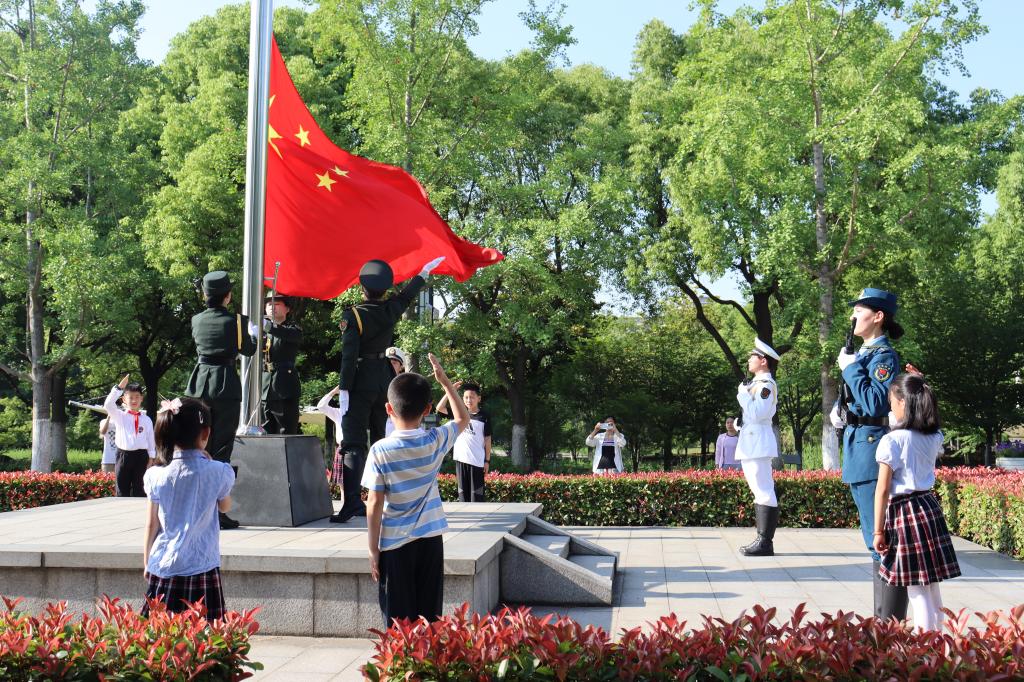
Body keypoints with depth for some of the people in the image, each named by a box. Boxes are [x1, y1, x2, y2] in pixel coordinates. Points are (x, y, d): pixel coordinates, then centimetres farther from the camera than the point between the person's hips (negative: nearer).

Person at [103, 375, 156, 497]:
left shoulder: (146, 420, 6)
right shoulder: (119, 416, 3)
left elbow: (151, 440, 7)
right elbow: (108, 405, -15)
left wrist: (151, 459, 4)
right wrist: (119, 387, -22)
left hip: (141, 456, 1)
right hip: (123, 455, -1)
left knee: (139, 491, 5)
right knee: (122, 491, 4)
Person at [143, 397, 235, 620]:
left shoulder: (156, 475, -3)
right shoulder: (217, 472, -8)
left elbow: (152, 524, 4)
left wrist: (147, 564, 16)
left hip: (163, 568, 2)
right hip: (202, 567, -2)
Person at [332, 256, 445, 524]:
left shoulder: (353, 316, -11)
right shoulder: (391, 310, 2)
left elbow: (349, 356, -16)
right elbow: (408, 294, 22)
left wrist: (343, 390, -13)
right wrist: (425, 271, 38)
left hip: (360, 384, -5)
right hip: (384, 381, 5)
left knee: (354, 444, -8)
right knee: (381, 441, 14)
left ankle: (352, 501, -19)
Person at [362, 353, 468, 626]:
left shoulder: (380, 451, -13)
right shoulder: (436, 441, -4)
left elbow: (375, 505, -11)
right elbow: (463, 418, 17)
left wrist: (373, 551, -3)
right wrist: (444, 381, 18)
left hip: (395, 545, -3)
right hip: (430, 540, 3)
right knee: (429, 619, 11)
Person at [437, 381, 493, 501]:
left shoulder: (484, 416, -2)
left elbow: (487, 439, 1)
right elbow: (440, 408, -2)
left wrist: (487, 460, -1)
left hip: (477, 460, -3)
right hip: (461, 459, 3)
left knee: (477, 494, 0)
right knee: (463, 492, 9)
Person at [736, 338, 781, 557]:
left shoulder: (766, 384, -11)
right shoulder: (757, 383, 19)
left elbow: (757, 413, -20)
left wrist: (743, 394, -12)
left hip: (758, 444, -11)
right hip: (750, 444, 11)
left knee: (764, 492, -10)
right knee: (760, 492, 11)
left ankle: (765, 543, -10)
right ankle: (763, 540, 15)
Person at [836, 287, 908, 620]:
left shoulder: (884, 356, -12)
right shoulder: (863, 353, 15)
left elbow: (875, 404, -22)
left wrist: (850, 369, -15)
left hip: (872, 448, -10)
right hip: (858, 447, 10)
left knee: (881, 538, -7)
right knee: (876, 539, 15)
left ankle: (891, 624, -1)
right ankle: (884, 619, 24)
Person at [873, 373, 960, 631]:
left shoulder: (892, 440, -14)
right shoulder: (935, 438, 3)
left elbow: (882, 490, -14)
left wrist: (878, 530, -7)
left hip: (903, 512, -6)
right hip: (929, 506, 6)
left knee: (916, 590, -1)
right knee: (931, 585, 15)